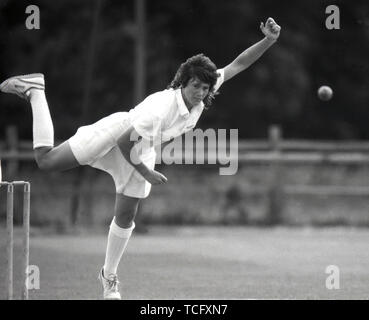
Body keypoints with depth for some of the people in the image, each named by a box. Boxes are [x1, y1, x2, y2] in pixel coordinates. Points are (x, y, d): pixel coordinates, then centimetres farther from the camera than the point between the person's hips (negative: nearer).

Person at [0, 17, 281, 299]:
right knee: (46, 160, -5)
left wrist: (269, 41, -22)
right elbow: (125, 142, -31)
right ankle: (34, 91, 12)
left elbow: (238, 64, -11)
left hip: (141, 148, 6)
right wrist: (145, 173, -21)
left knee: (125, 217, 5)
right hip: (115, 132, -6)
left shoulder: (203, 94, -19)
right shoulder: (159, 109, -38)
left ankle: (109, 276, 22)